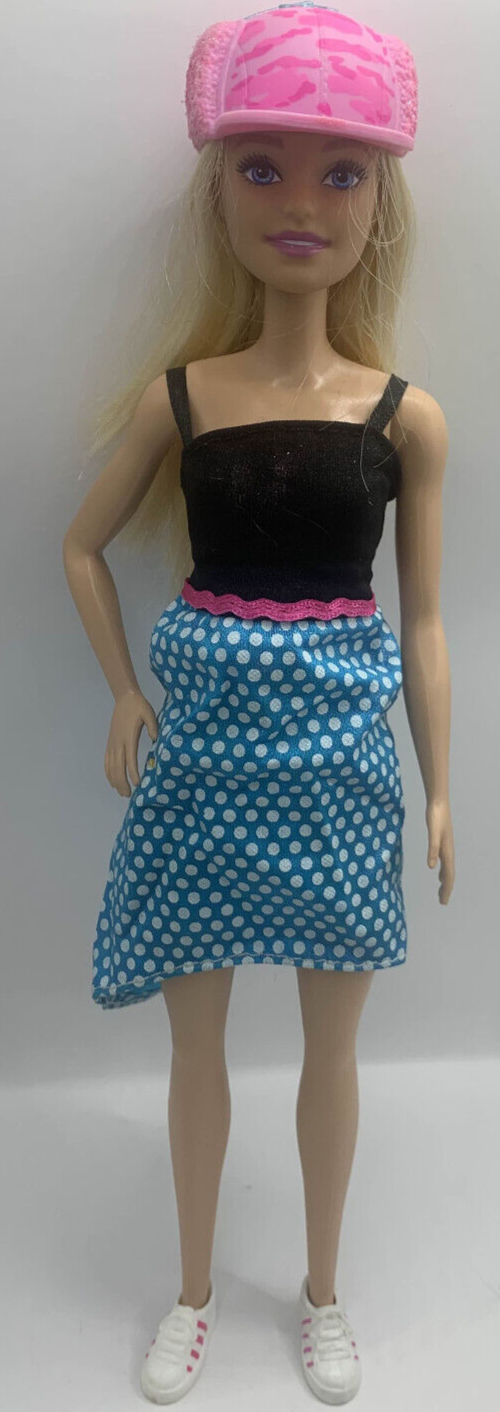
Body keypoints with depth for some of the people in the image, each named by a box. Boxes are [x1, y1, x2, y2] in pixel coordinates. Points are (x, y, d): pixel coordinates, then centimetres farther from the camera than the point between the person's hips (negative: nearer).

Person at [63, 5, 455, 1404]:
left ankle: (323, 1291, 40)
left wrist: (441, 787, 3)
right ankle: (194, 1291, 38)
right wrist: (126, 693, 1)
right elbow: (83, 548, 10)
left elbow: (423, 618, 2)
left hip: (341, 751, 0)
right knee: (197, 1037, 14)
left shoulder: (408, 415, -3)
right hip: (207, 744, 1)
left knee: (332, 1043, 15)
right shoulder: (175, 394, -2)